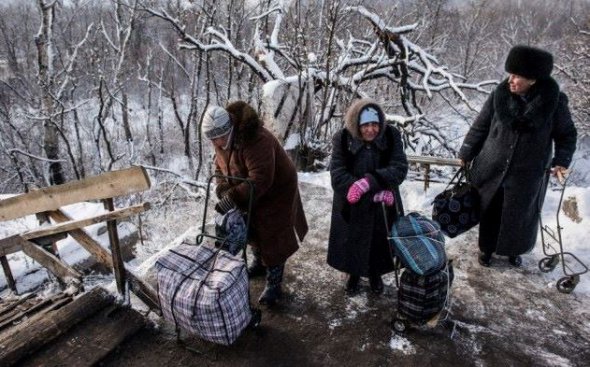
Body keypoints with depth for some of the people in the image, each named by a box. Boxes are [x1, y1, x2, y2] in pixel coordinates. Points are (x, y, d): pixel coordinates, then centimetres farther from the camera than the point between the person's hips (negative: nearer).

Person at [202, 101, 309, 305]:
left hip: (275, 191, -8)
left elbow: (260, 180, -41)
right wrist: (223, 192, -14)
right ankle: (259, 264, 48)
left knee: (272, 237, 0)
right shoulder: (223, 139, -8)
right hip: (251, 193, 8)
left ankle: (274, 285, 15)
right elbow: (220, 167, 3)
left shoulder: (256, 140, -36)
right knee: (253, 229, 22)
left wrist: (231, 200, -42)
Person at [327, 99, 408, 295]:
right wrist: (376, 192, -29)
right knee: (353, 241, 17)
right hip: (352, 205, -1)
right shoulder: (342, 139, -18)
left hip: (383, 204, 1)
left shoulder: (391, 136, -15)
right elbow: (338, 175, -23)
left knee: (380, 240, 18)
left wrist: (369, 182, -36)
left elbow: (400, 168, -20)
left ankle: (375, 274, 46)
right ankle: (354, 273, 45)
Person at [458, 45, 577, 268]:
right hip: (491, 170, 1)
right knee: (489, 212, 13)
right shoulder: (500, 95, -10)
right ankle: (486, 248, 36)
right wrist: (466, 155, 3)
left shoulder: (554, 101, -11)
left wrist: (561, 161, -11)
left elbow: (567, 134, 2)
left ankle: (514, 250, 41)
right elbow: (480, 127, 0)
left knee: (520, 215, 14)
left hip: (527, 176, 0)